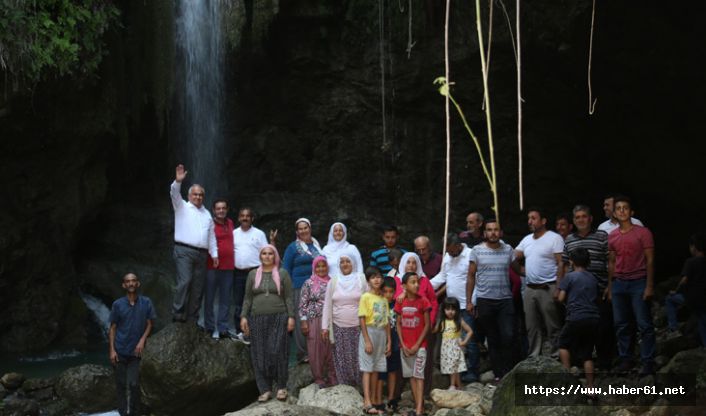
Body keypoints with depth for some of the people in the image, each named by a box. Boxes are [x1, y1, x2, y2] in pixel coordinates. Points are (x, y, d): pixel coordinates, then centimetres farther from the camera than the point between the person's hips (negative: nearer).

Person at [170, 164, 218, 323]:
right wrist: (178, 181, -30)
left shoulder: (207, 214, 23)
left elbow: (211, 235, 23)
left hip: (201, 254, 5)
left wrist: (214, 253, 15)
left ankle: (192, 319, 7)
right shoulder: (182, 207, 8)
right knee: (184, 281, -21)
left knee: (198, 287, 3)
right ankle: (178, 314, -20)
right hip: (184, 251, -5)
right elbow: (174, 194, -11)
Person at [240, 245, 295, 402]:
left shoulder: (283, 273, 4)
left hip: (278, 318, -2)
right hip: (258, 319, 2)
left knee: (277, 352, -11)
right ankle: (265, 390, 5)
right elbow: (248, 298, 10)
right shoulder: (253, 274, 9)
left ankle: (281, 387, 2)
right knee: (260, 355, 0)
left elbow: (288, 298, 2)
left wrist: (291, 317, -6)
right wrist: (244, 316, 0)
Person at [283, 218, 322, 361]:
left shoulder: (316, 245, 16)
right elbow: (286, 269, 1)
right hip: (300, 287, -5)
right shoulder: (293, 247, 1)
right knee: (301, 320, -5)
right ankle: (302, 352, 0)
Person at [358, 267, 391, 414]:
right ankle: (367, 403, -8)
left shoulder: (384, 299, 11)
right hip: (369, 332, -6)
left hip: (381, 334, 6)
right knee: (367, 369, -5)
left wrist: (389, 341, 9)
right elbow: (362, 320, -12)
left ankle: (374, 400, 15)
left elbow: (387, 321, 13)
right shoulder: (366, 297, -8)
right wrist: (367, 340, -17)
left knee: (376, 369, 9)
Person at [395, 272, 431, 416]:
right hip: (405, 346, 4)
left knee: (419, 376, -7)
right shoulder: (400, 302, 1)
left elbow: (427, 325, -6)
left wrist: (417, 345, -10)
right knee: (411, 376, 7)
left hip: (419, 346, -4)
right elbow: (398, 324, 6)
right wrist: (403, 345, -3)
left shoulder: (423, 301, -8)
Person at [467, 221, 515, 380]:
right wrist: (469, 301, 2)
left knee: (508, 337, -9)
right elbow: (471, 276, 4)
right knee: (493, 340, 6)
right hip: (485, 301, 0)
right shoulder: (477, 250, 2)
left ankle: (507, 374, 2)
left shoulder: (508, 249, 6)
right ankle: (498, 374, 15)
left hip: (505, 300, 0)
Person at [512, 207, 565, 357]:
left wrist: (558, 288, -18)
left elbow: (561, 264, -12)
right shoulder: (526, 240, 15)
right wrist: (522, 271, 5)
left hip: (548, 288, -7)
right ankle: (533, 357, 15)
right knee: (532, 327, 10)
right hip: (529, 289, 7)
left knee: (553, 327, -4)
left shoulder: (554, 238, -6)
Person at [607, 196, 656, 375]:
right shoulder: (612, 236, 10)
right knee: (621, 325, 7)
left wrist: (649, 286, -11)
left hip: (638, 283, -5)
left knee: (644, 325, -5)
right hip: (618, 283, 5)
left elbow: (650, 260, -5)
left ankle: (648, 362, -3)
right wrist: (609, 285, 12)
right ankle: (624, 359, 14)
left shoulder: (643, 232, -4)